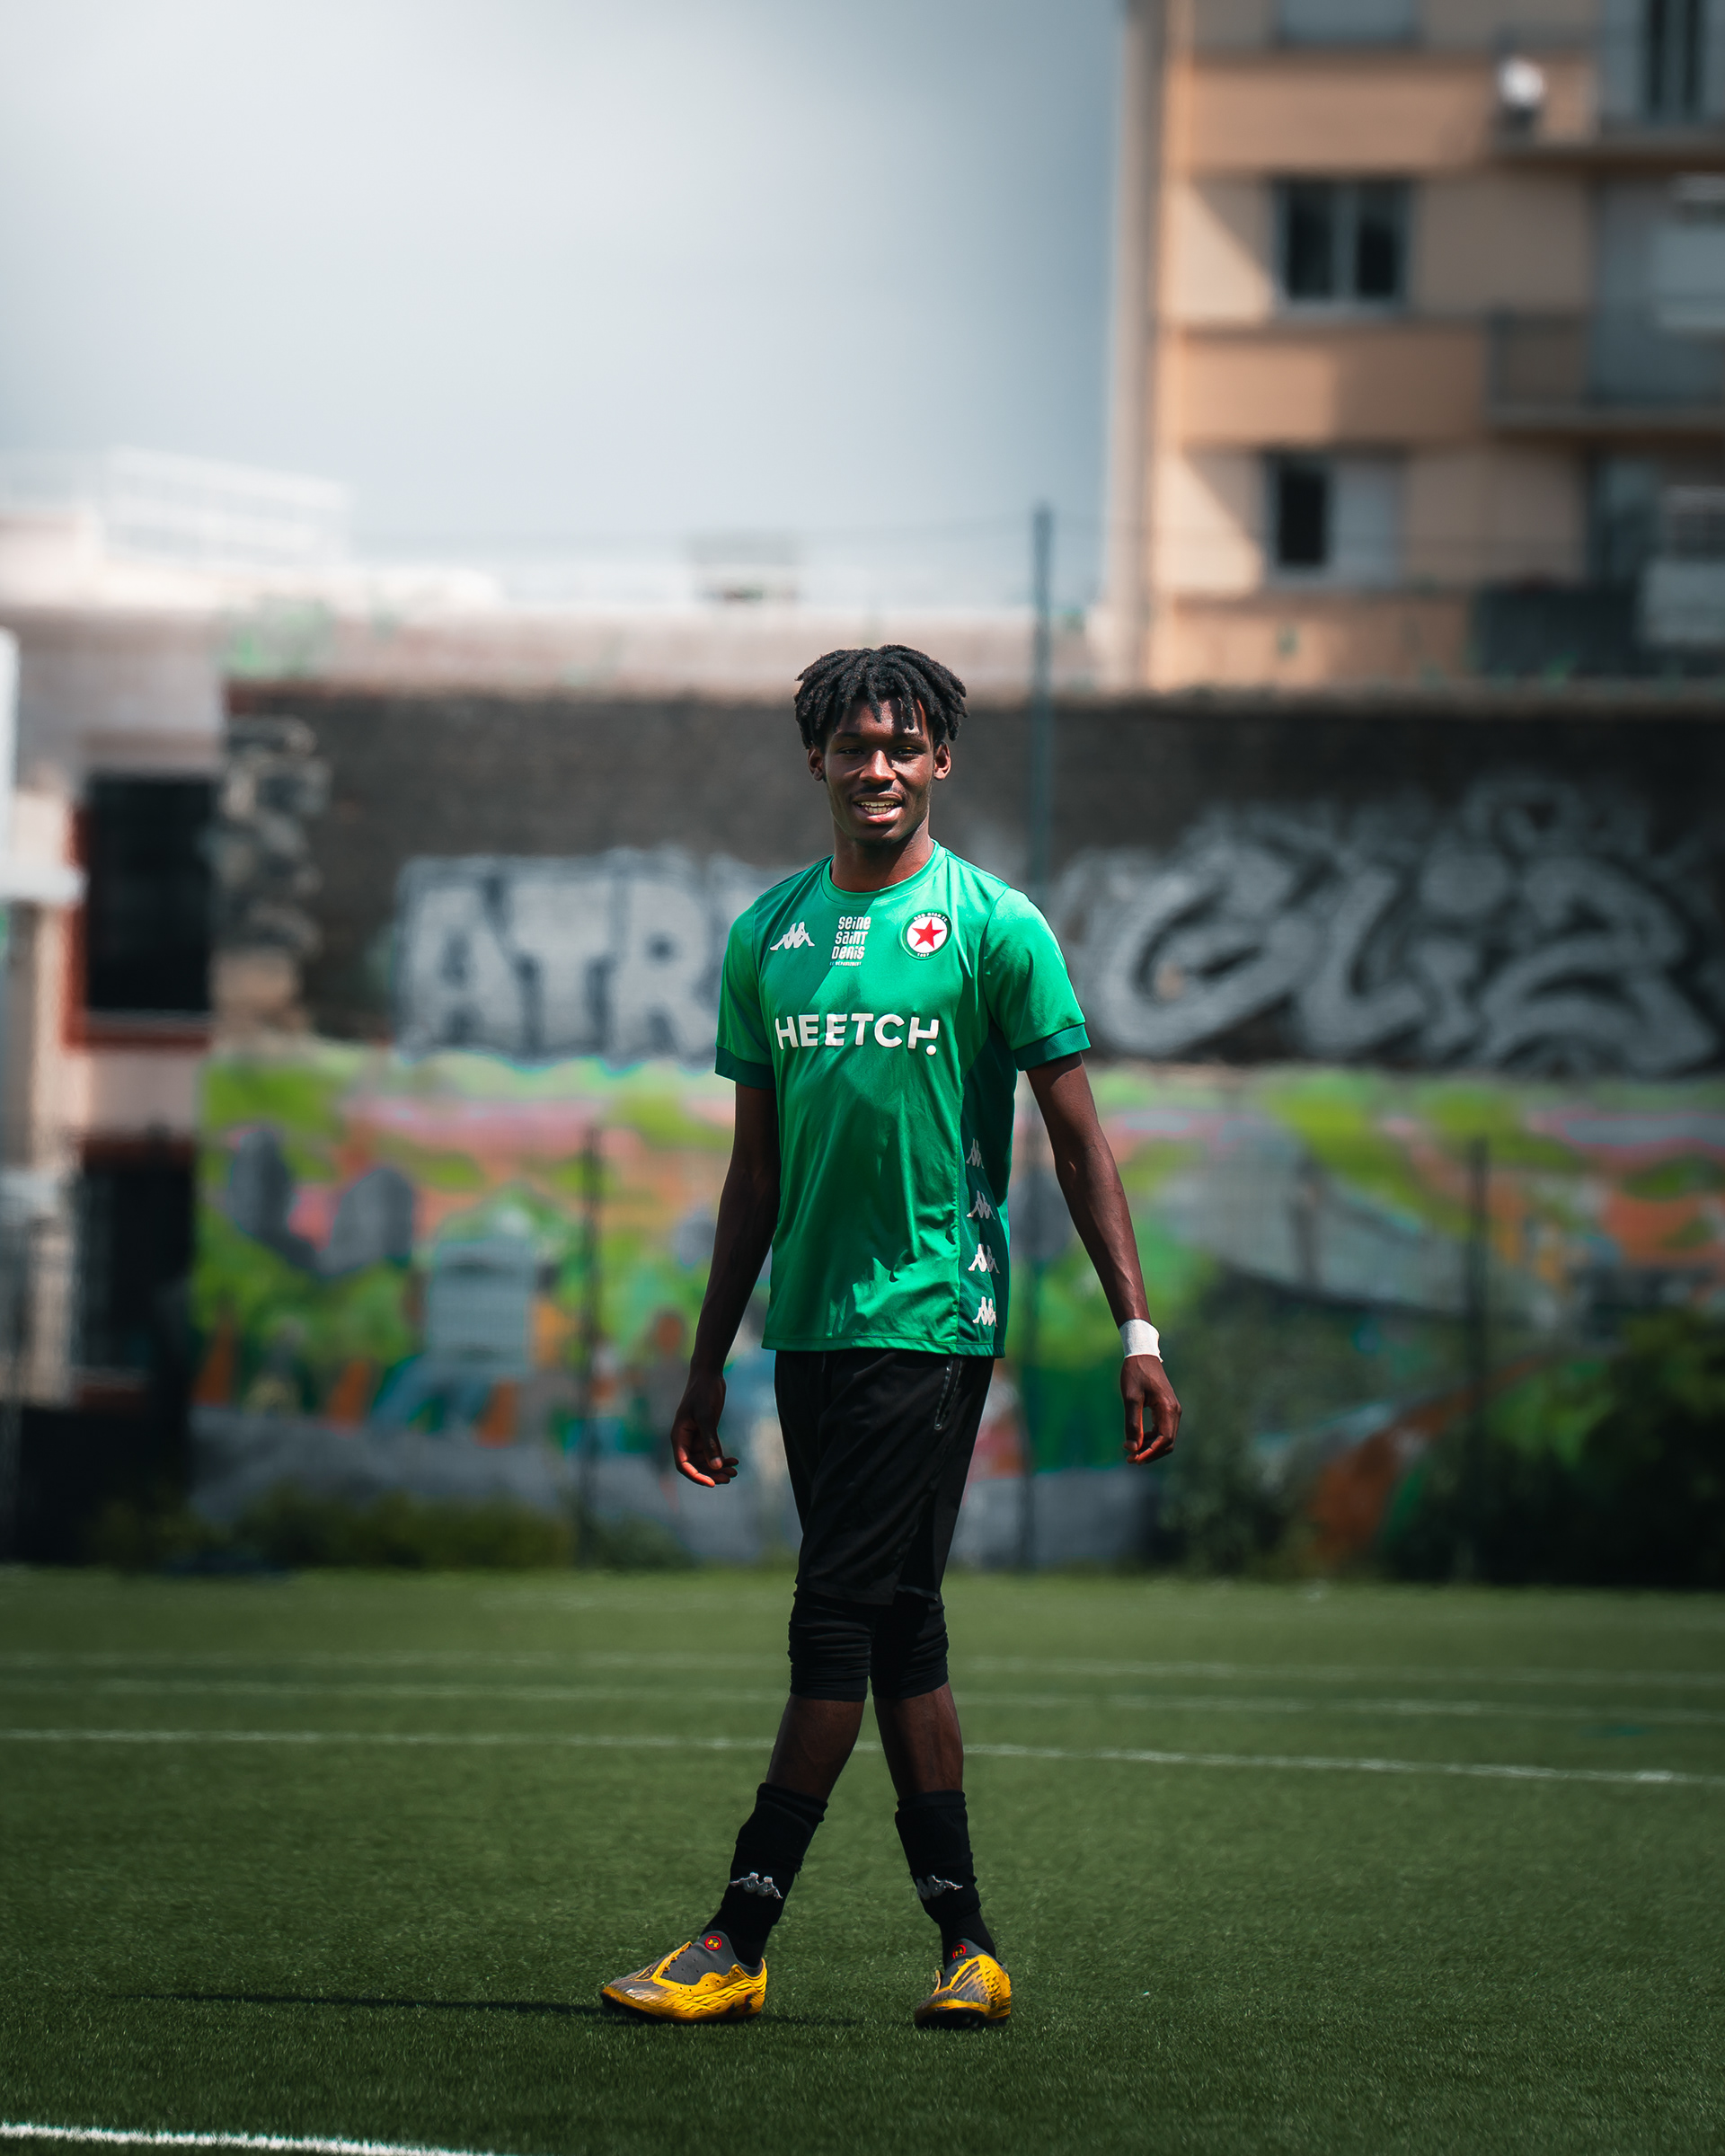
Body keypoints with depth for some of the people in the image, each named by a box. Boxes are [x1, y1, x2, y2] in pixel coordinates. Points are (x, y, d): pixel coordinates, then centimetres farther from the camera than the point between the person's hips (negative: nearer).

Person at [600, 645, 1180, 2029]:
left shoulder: (995, 926, -3)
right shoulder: (768, 933, 12)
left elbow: (1080, 1142, -3)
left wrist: (1138, 1331, -10)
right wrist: (709, 1362, 16)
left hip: (932, 1318, -6)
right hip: (812, 1330, 6)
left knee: (840, 1623, -9)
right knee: (900, 1633, 7)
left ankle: (738, 1942, -9)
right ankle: (967, 1944, 11)